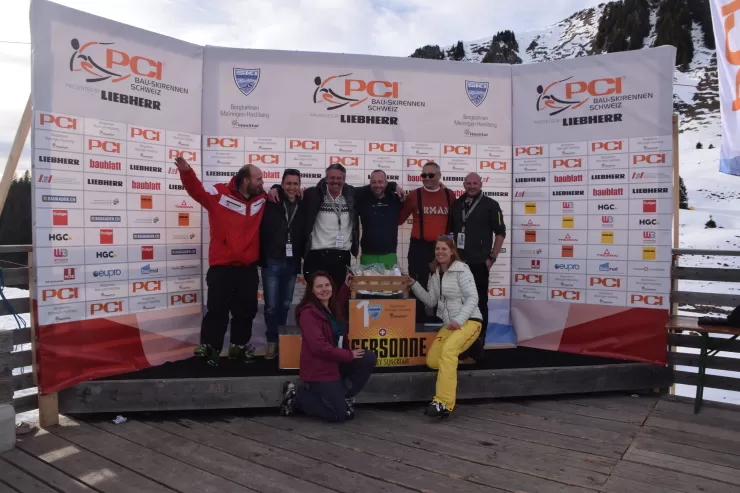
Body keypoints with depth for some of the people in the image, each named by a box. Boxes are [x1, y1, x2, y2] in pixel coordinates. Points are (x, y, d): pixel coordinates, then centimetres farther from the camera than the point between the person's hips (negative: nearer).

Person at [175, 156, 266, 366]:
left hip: (248, 267, 5)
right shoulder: (219, 193, -5)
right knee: (217, 309, 1)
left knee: (247, 309, 13)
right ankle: (209, 348, 16)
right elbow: (195, 189, -7)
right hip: (221, 266, -5)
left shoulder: (262, 199, 8)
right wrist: (186, 171, -25)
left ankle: (239, 346, 30)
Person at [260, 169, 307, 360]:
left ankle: (281, 338, 29)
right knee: (271, 306, 0)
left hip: (292, 263, 3)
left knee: (285, 305, 14)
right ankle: (272, 341, 14)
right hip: (272, 262, -3)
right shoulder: (270, 204, -4)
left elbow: (305, 235, 8)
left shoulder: (303, 207, 4)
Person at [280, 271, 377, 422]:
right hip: (318, 369, -8)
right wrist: (348, 355, -19)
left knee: (368, 358, -8)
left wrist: (346, 286, 21)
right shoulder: (308, 313, -20)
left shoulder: (332, 308, 6)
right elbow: (318, 346, -27)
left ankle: (342, 397, 5)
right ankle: (296, 396, 10)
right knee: (338, 414, -6)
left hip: (335, 363, 8)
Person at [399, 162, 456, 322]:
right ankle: (418, 319, 16)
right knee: (418, 284, 4)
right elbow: (399, 218, 0)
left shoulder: (449, 195, 3)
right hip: (419, 247, -1)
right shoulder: (414, 195, -1)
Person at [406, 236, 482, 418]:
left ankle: (443, 403, -35)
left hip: (469, 321, -7)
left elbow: (472, 297, -14)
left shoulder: (461, 270, -8)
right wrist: (414, 285, -1)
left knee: (448, 350, -33)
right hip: (448, 324, 7)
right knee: (432, 361, -8)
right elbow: (431, 301, 11)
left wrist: (459, 320, -25)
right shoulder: (435, 273, 12)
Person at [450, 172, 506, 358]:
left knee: (479, 302, 1)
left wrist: (492, 257, -8)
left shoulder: (490, 205, -2)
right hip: (458, 262, 5)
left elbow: (500, 232, -3)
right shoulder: (456, 204, 11)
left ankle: (479, 340, 11)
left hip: (479, 263, -5)